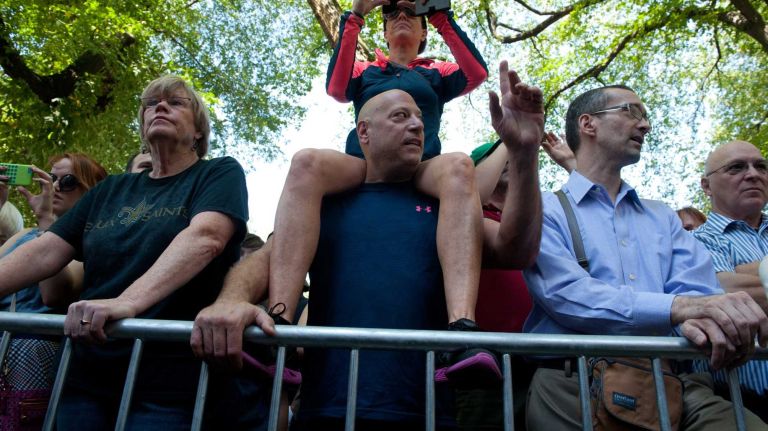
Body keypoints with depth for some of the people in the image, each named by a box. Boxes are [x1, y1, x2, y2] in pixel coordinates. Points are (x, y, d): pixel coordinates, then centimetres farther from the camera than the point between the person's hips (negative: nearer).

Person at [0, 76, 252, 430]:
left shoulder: (220, 174, 0)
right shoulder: (110, 190, 16)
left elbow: (205, 238, -19)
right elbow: (45, 252, 7)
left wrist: (127, 302, -33)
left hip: (173, 377, -4)